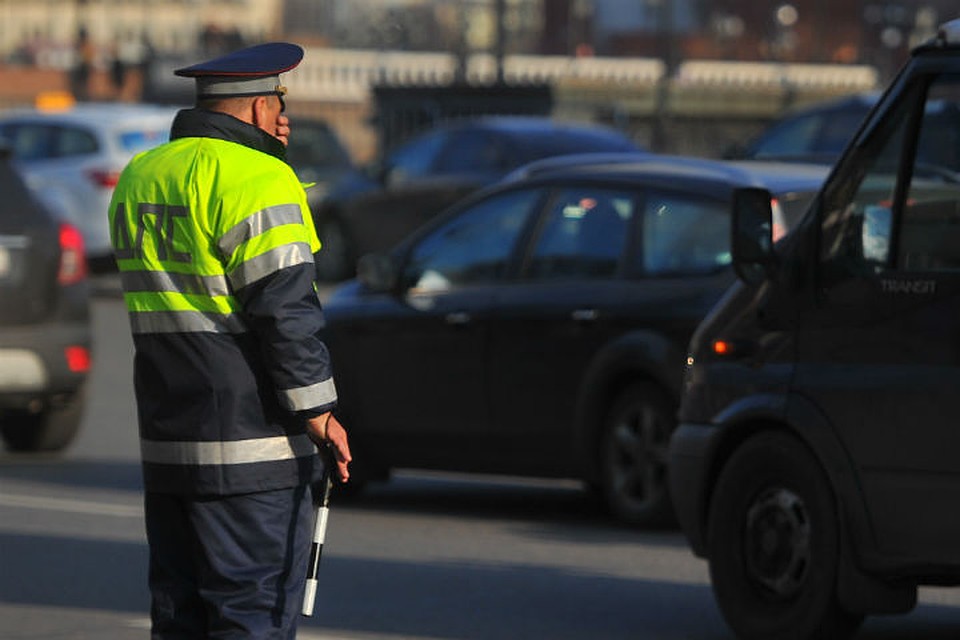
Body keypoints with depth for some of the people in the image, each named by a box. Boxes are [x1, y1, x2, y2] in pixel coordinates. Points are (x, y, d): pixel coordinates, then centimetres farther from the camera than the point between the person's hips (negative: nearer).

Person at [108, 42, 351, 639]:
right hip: (250, 445, -8)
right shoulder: (256, 179, -12)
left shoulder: (139, 177, 14)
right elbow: (284, 305, -17)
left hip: (166, 439, 8)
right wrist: (319, 411, -11)